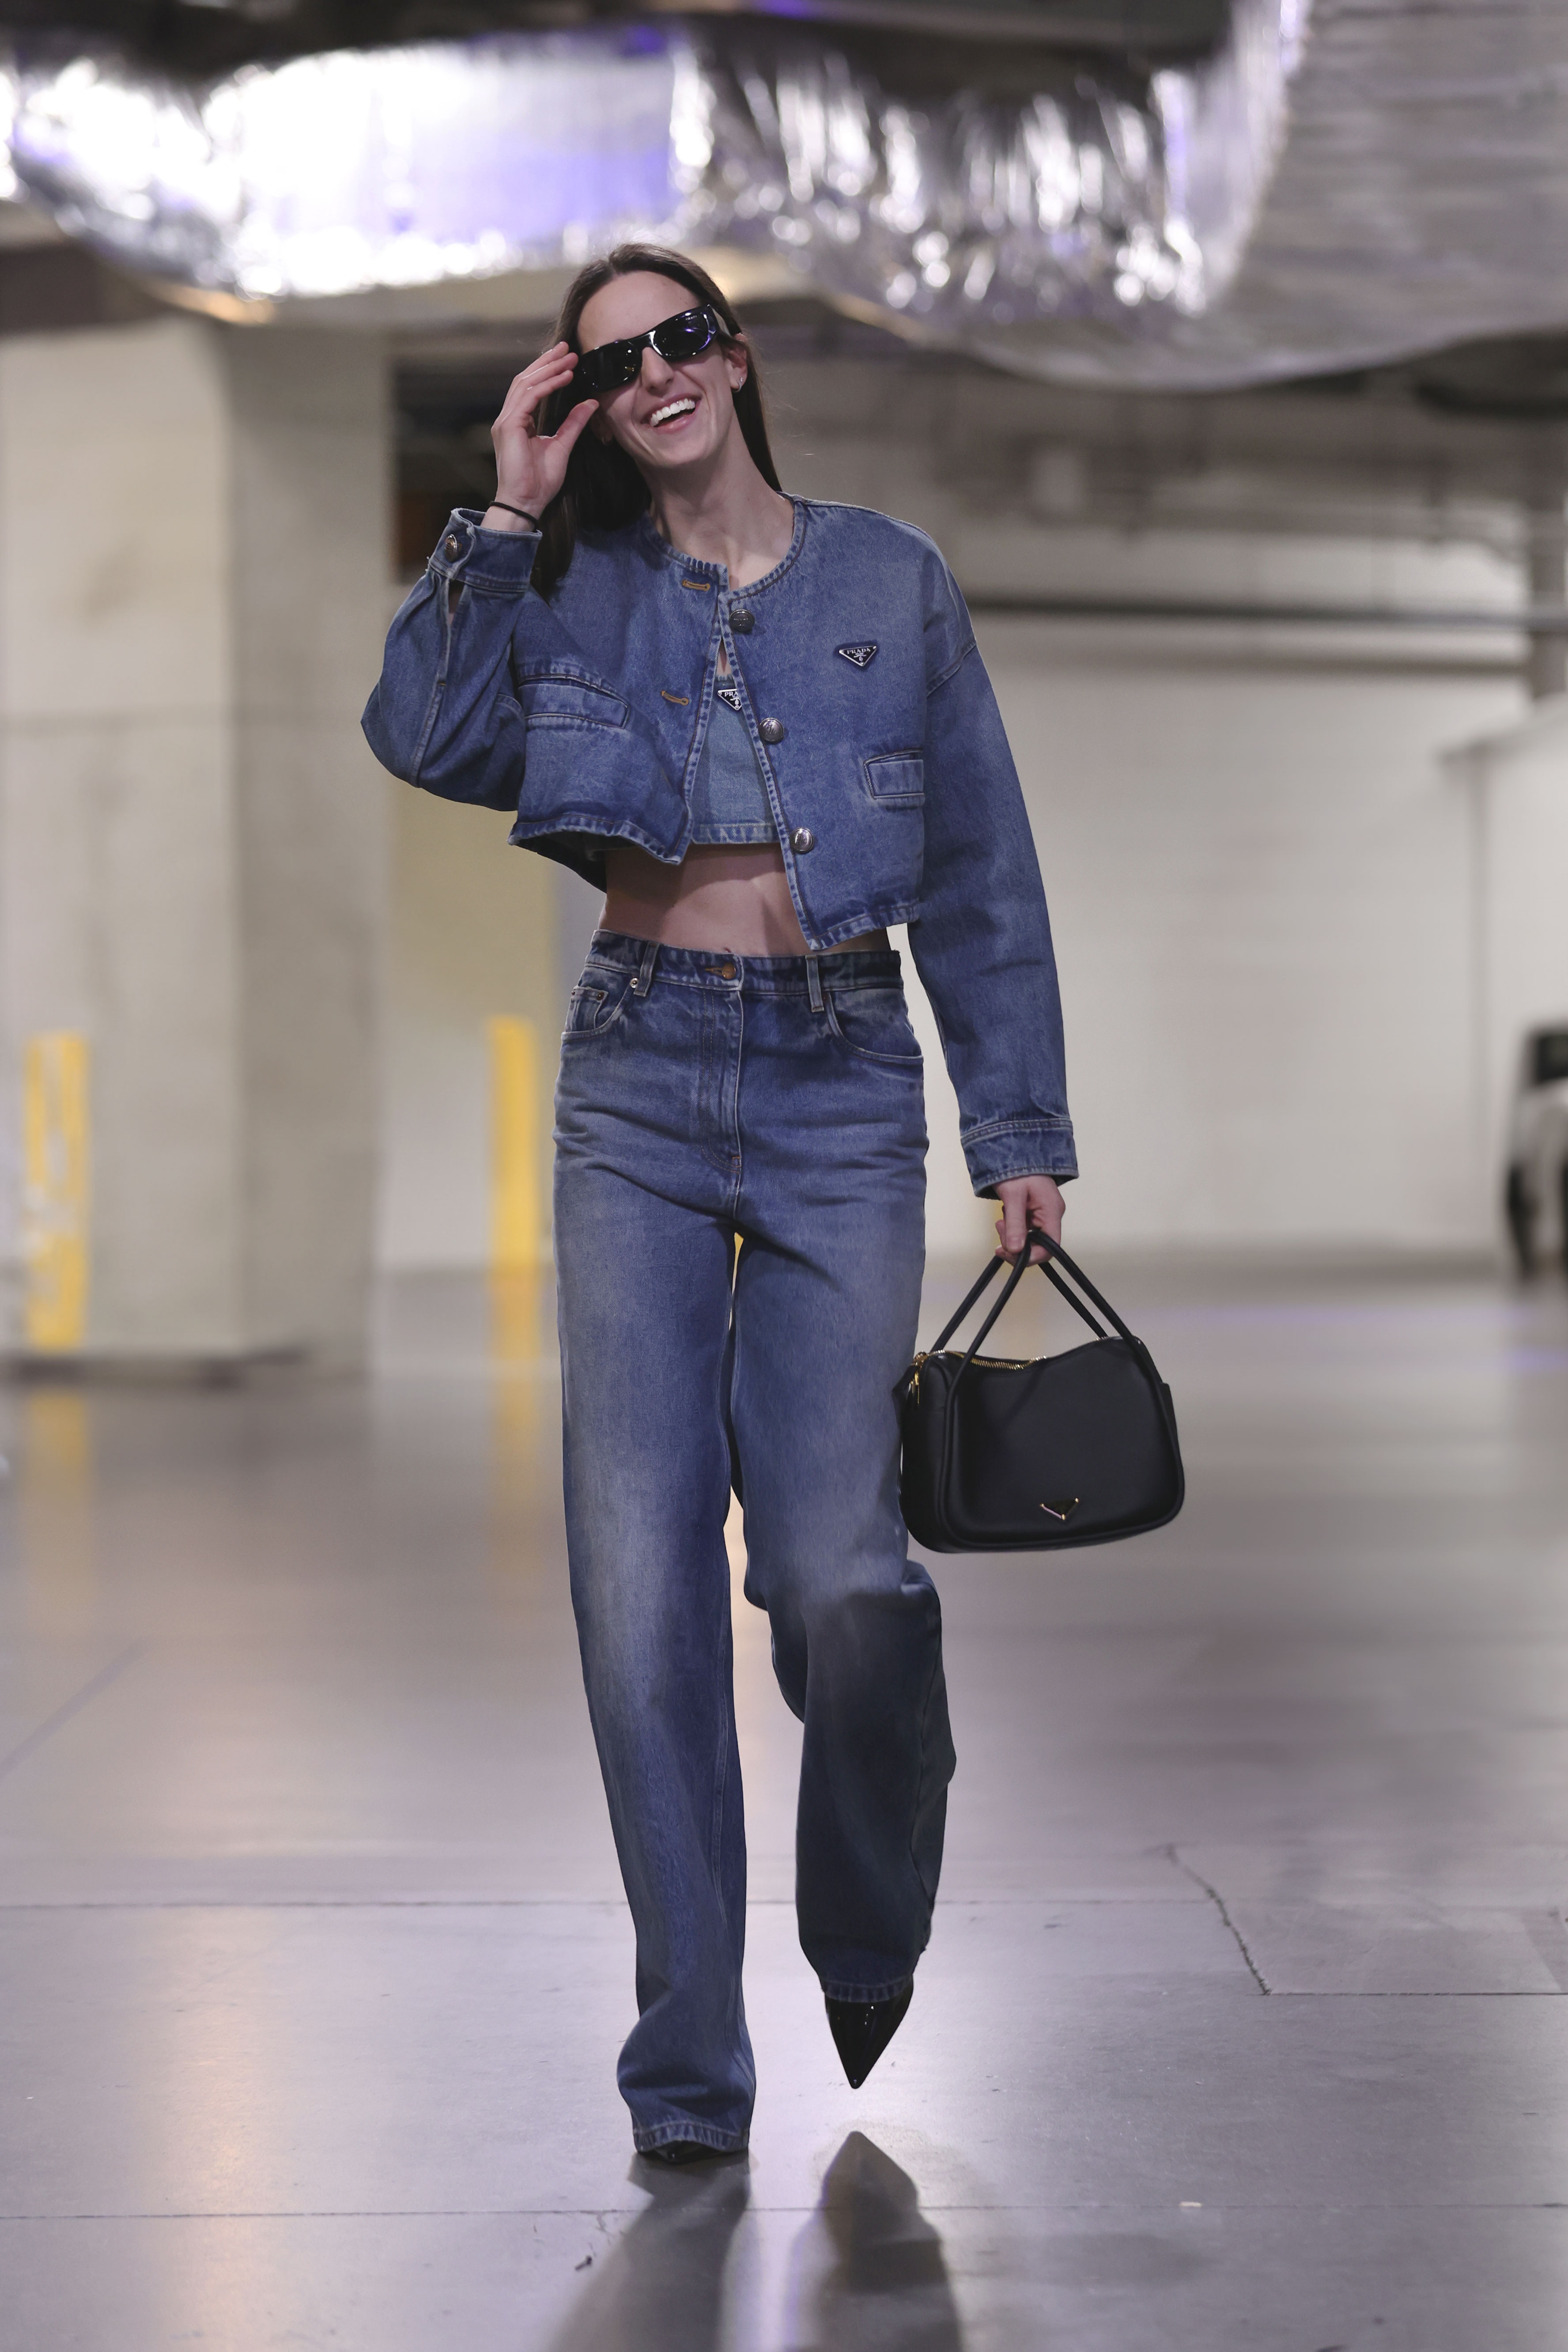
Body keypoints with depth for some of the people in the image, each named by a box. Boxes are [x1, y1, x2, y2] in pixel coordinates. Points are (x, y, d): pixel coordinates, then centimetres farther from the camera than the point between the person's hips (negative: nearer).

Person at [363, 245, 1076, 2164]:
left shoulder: (890, 582, 9)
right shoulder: (580, 589, 10)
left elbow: (982, 874, 10)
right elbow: (422, 732, -7)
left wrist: (1021, 1125, 6)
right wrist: (509, 515, -6)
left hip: (841, 1090, -1)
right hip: (640, 1086, 1)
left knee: (839, 1573, -9)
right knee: (641, 1568, -5)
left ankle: (870, 1935, 24)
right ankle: (690, 2062, 4)